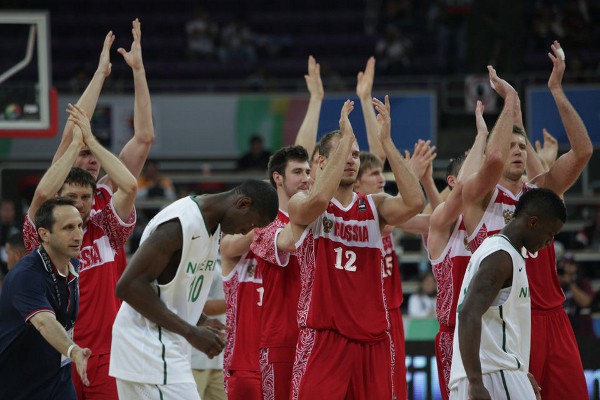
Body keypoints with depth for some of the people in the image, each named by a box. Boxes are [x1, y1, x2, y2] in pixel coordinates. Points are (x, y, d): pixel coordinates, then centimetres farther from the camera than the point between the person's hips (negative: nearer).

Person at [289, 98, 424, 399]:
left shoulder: (374, 207, 9)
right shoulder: (301, 205, -1)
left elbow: (414, 202, -10)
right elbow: (320, 199, -25)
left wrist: (386, 141, -12)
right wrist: (345, 137, -19)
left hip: (372, 337, 4)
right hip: (323, 336, -4)